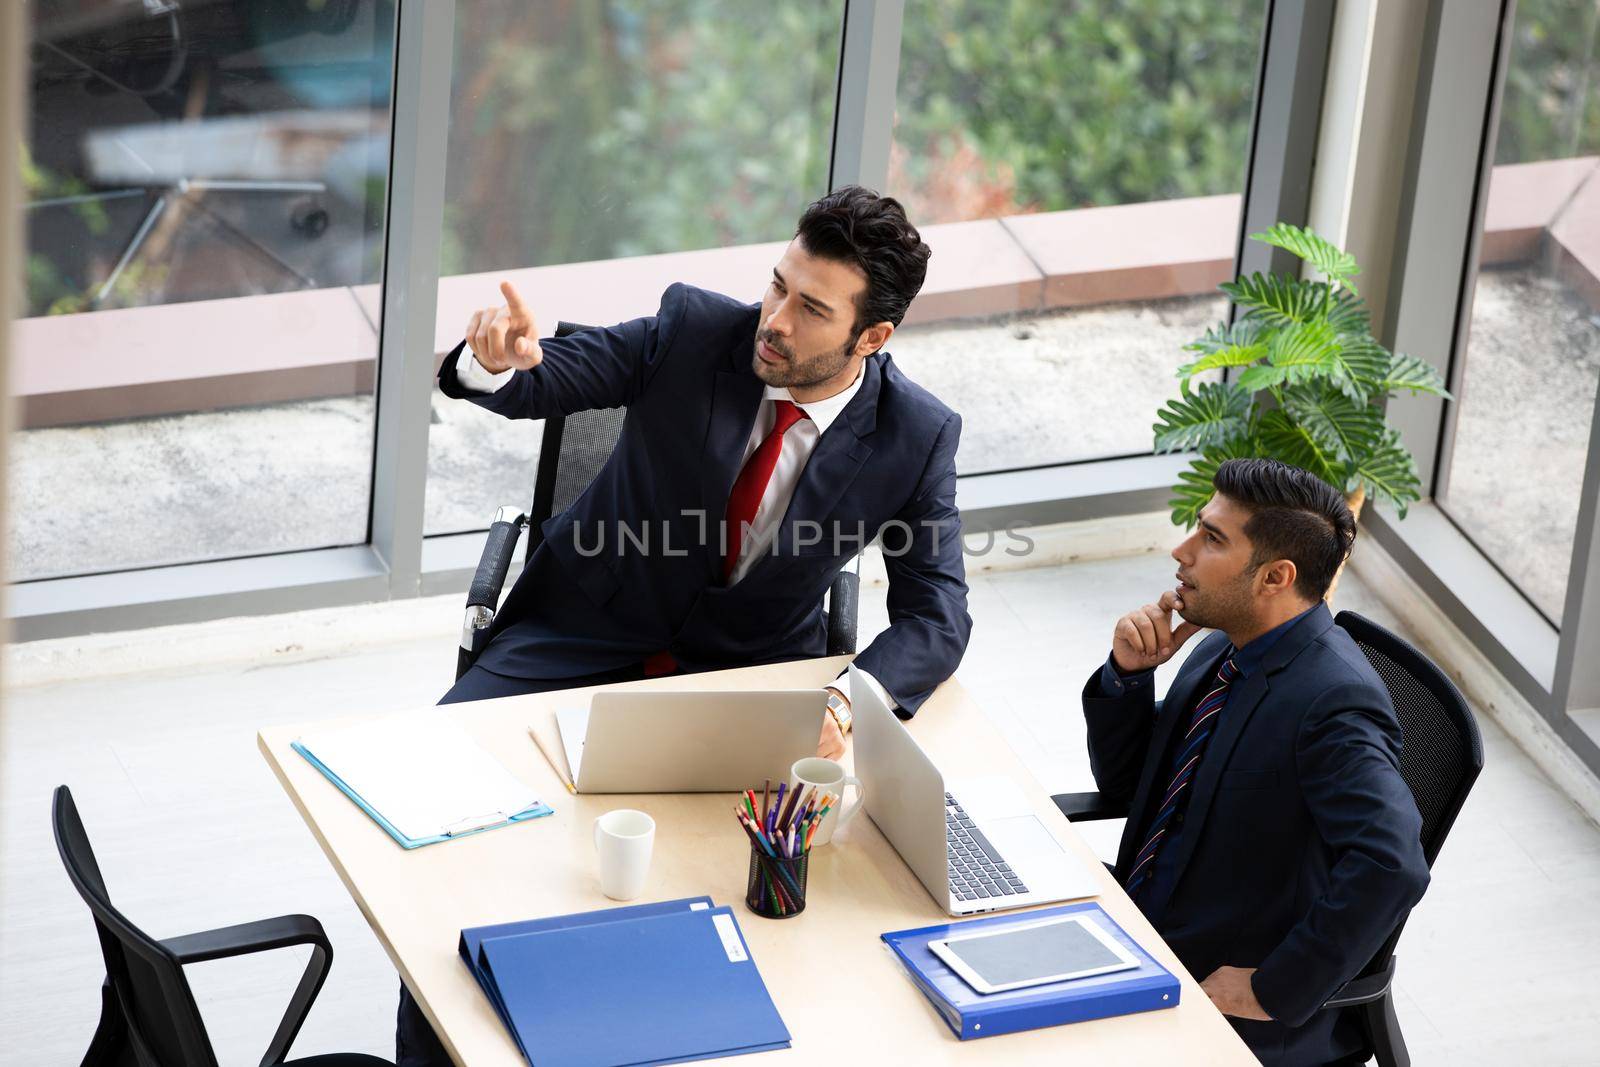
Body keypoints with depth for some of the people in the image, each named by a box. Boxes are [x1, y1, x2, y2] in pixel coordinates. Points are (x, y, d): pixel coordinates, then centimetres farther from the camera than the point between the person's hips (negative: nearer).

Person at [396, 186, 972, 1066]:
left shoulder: (916, 438, -13)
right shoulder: (693, 330, -13)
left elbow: (936, 620, -14)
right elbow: (539, 383, -10)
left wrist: (845, 704, -35)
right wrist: (496, 362, -37)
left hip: (751, 665, 0)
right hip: (593, 630, 0)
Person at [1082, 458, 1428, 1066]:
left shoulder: (1332, 701, -24)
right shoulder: (1224, 649, 4)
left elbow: (1389, 867, -36)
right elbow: (1124, 784, 15)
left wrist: (1274, 992, -29)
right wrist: (1128, 673, -3)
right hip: (1140, 935, 8)